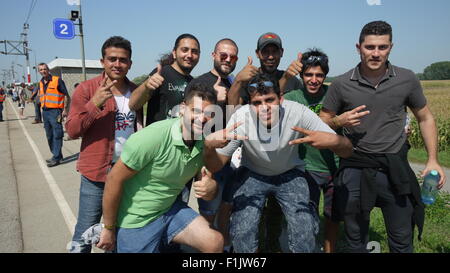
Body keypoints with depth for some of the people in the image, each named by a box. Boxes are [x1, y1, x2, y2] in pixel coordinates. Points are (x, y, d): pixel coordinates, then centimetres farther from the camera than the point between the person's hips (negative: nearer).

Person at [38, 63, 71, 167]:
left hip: (55, 111, -8)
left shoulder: (57, 80, -7)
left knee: (57, 135, -5)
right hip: (45, 111, 8)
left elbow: (66, 95, -8)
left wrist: (65, 110, -13)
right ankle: (57, 155, 24)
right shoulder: (41, 83, 13)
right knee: (49, 136, 13)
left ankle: (56, 158, -1)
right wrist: (43, 109, 15)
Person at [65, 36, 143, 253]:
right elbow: (72, 130, -12)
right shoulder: (86, 89, -8)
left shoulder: (136, 91, 5)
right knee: (86, 232, 4)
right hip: (96, 172, -4)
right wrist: (95, 104, -25)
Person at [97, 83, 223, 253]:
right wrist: (109, 229, -10)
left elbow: (209, 181, 5)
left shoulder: (205, 143, -7)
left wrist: (211, 188, -21)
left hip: (170, 209, 5)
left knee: (215, 243, -7)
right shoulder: (153, 137, -27)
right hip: (136, 220, -5)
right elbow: (114, 179, -20)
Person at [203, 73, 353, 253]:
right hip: (253, 174, 0)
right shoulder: (240, 118, -26)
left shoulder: (299, 113, -28)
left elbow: (347, 151, -25)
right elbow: (214, 167, -20)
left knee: (305, 232, -16)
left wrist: (333, 141, -49)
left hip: (290, 174, 0)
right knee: (242, 232, -15)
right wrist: (209, 146, -43)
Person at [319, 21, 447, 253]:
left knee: (402, 242, 14)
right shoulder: (341, 84, -5)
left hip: (395, 170, 1)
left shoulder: (407, 79, -1)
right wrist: (339, 121, -18)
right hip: (355, 169, -1)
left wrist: (433, 160, 1)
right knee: (356, 240, 15)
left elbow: (425, 118, 9)